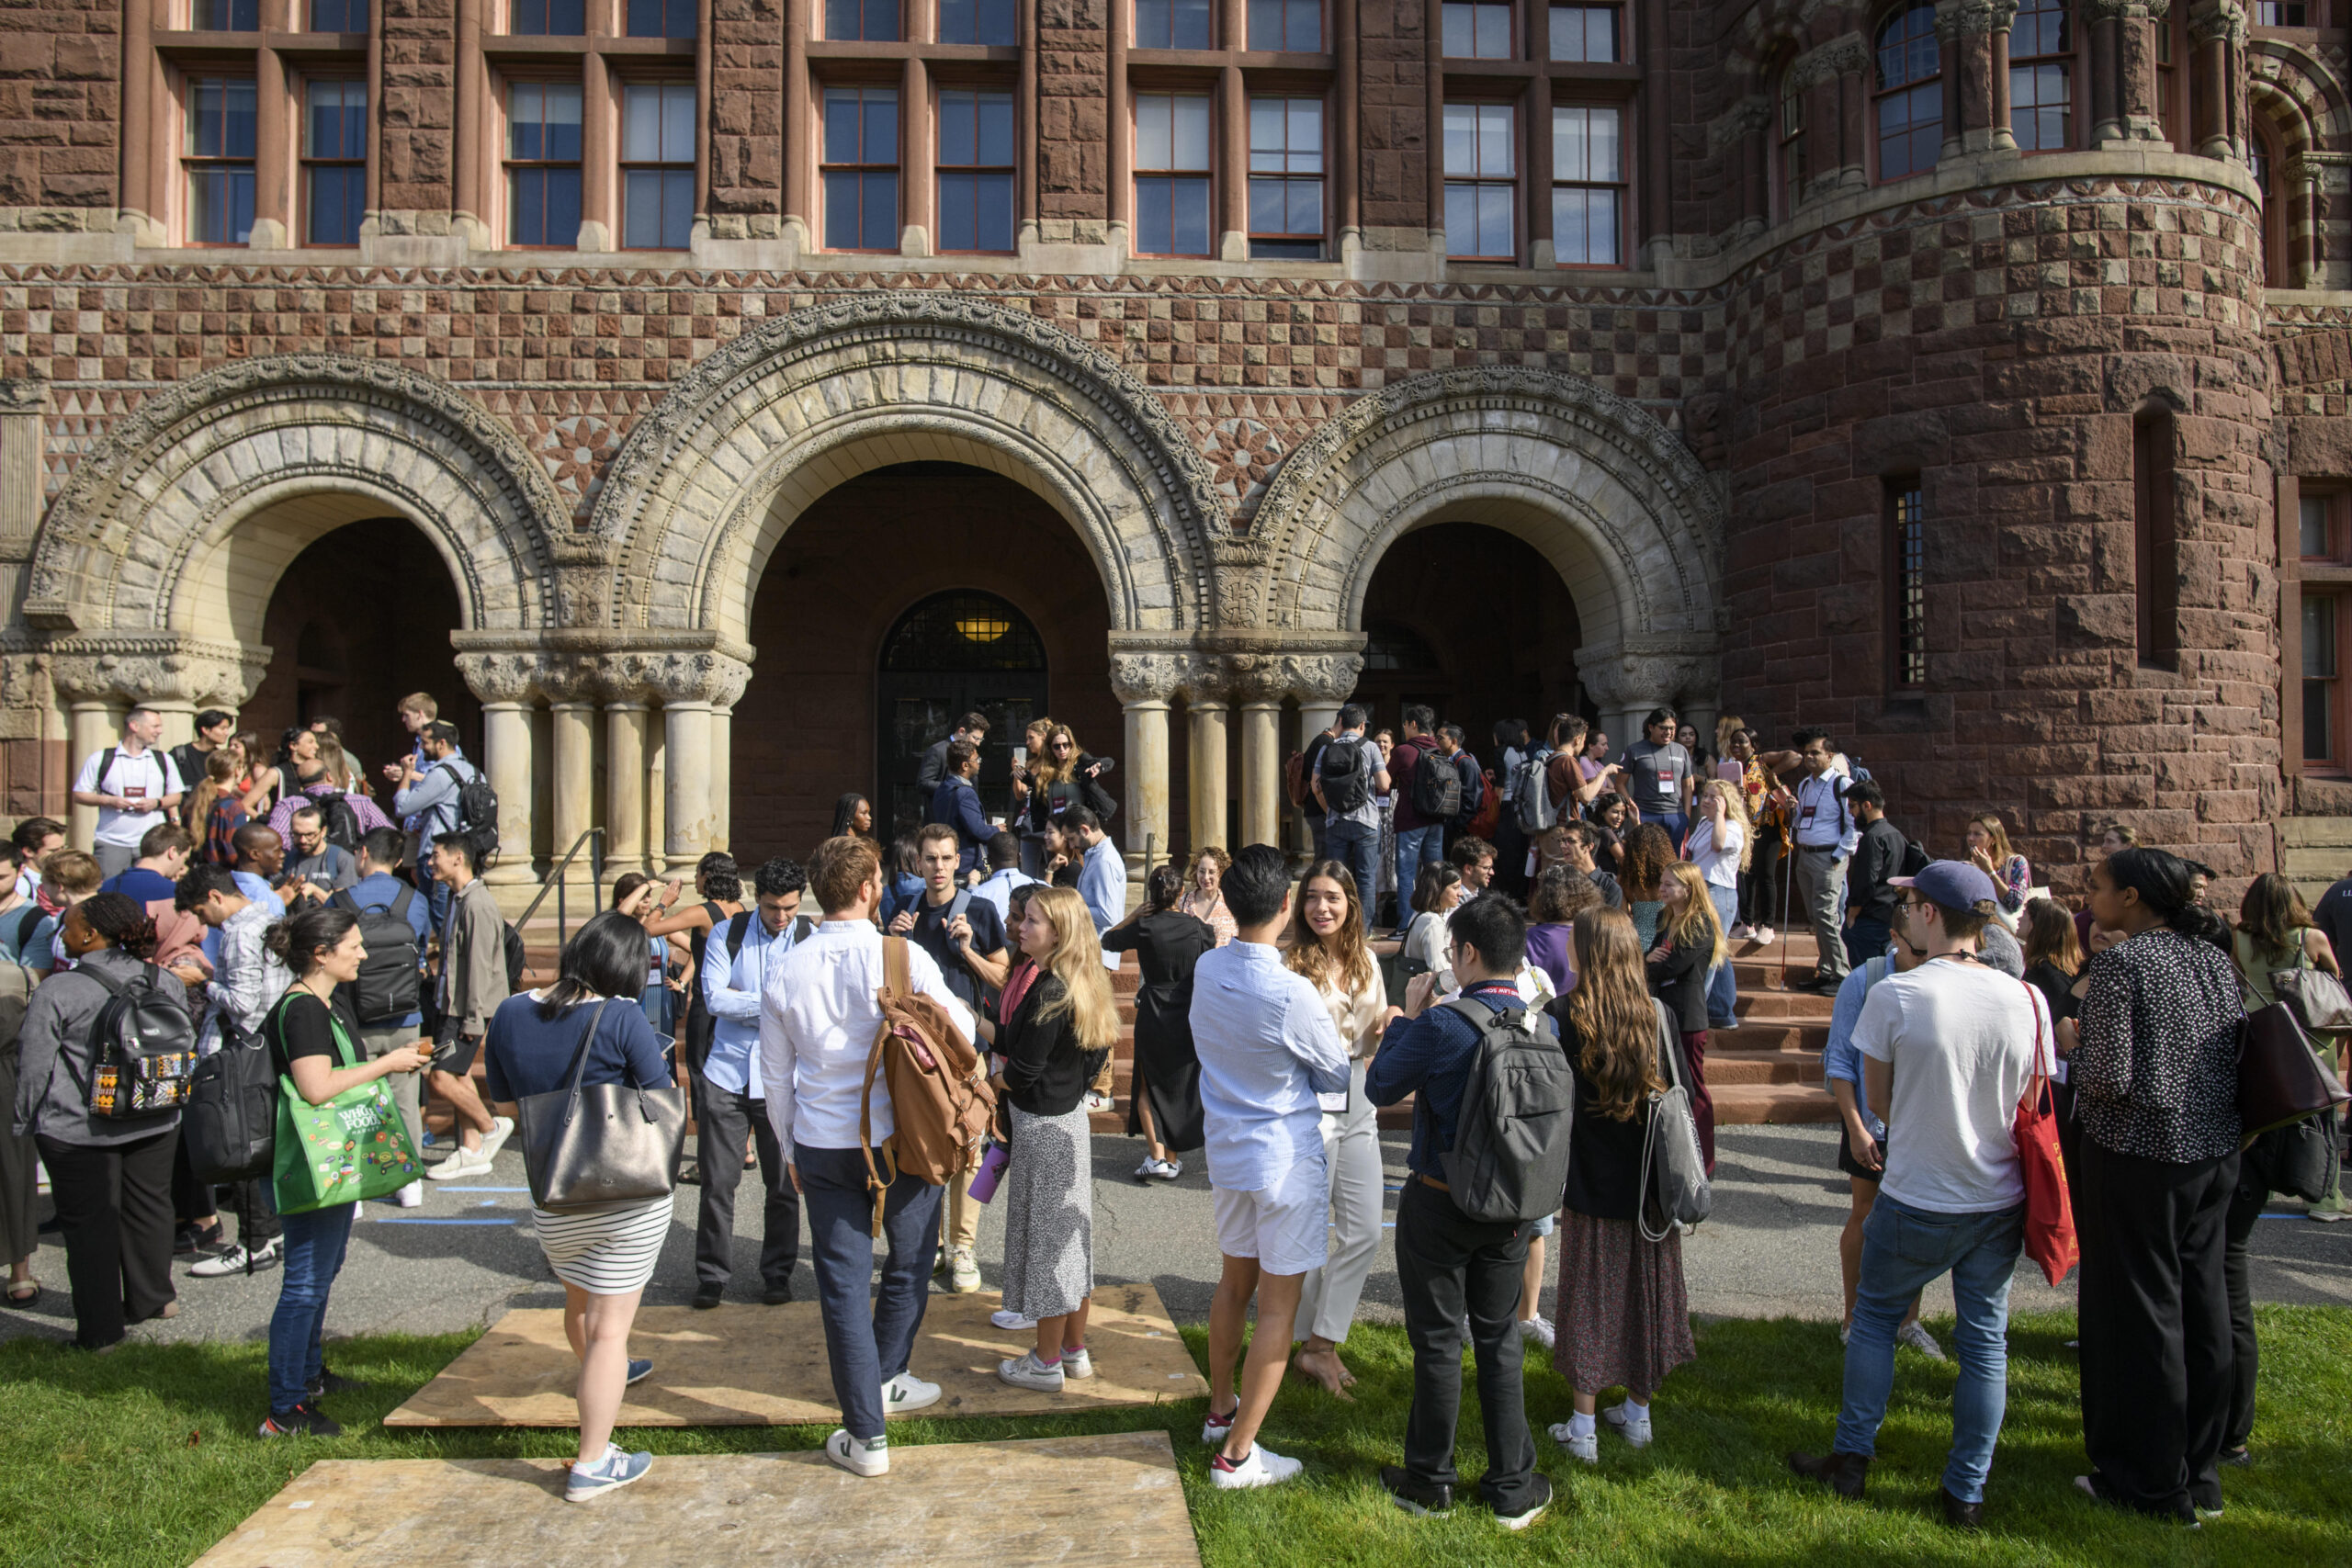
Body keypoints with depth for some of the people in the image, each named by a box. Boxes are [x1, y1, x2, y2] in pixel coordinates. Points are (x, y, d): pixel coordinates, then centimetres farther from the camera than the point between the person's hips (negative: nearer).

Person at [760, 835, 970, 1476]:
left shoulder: (786, 971, -1)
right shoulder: (903, 957, -12)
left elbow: (776, 1074, 7)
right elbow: (962, 1030, -3)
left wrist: (790, 1149, 19)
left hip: (821, 1146, 2)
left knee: (844, 1284, 9)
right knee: (907, 1268, 21)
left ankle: (866, 1435, 13)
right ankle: (884, 1380, 38)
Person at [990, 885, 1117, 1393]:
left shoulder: (1049, 993, -23)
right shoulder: (1079, 985, 4)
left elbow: (1024, 1071, -22)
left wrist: (994, 1079, 0)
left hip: (1043, 1125, -9)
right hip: (1070, 1115, 9)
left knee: (1045, 1236, 3)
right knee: (1070, 1236, 17)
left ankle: (1046, 1362, 16)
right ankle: (1075, 1350, 29)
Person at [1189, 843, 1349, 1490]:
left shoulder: (1206, 968, -5)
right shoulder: (1292, 995, -24)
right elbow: (1337, 1078, -8)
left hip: (1226, 1151, 7)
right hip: (1288, 1159, -7)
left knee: (1234, 1282, 23)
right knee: (1279, 1304, 4)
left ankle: (1221, 1408, 39)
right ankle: (1236, 1453, 11)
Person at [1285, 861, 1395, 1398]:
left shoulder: (1364, 959, 7)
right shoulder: (1291, 964, -11)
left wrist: (1387, 1024, -4)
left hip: (1357, 1101, 6)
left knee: (1365, 1231, 6)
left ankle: (1320, 1344, 17)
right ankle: (1318, 1344, 21)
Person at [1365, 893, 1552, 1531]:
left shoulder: (1441, 1024, -22)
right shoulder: (1542, 1027, -6)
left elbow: (1379, 1088, -9)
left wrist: (1407, 1015, 0)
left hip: (1438, 1205, -4)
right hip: (1510, 1210, 4)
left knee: (1438, 1341, 9)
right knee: (1500, 1341, 16)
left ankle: (1430, 1481, 24)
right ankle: (1512, 1488, 24)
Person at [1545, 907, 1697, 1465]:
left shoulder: (1564, 1016, -15)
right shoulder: (1658, 1015, -5)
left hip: (1591, 1187, -3)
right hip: (1652, 1184, 3)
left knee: (1588, 1298, 8)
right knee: (1644, 1293, 16)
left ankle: (1583, 1428, 16)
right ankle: (1637, 1413, 31)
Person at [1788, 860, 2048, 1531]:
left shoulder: (1894, 995, -17)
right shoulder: (2027, 999, -7)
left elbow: (1879, 1096, -5)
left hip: (1917, 1200, -3)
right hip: (2001, 1201, 3)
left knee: (1875, 1316, 17)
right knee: (1985, 1339, 14)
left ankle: (1852, 1458, 25)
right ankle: (1966, 1492, 23)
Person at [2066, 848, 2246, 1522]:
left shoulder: (2119, 964, -16)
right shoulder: (2215, 959, 7)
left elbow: (2109, 1078, -20)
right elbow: (2236, 1056, 10)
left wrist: (2070, 1050, -2)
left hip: (2139, 1156, -7)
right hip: (2215, 1154, 7)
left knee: (2140, 1313, 3)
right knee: (2203, 1304, 14)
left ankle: (2152, 1485, 13)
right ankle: (2201, 1475, 26)